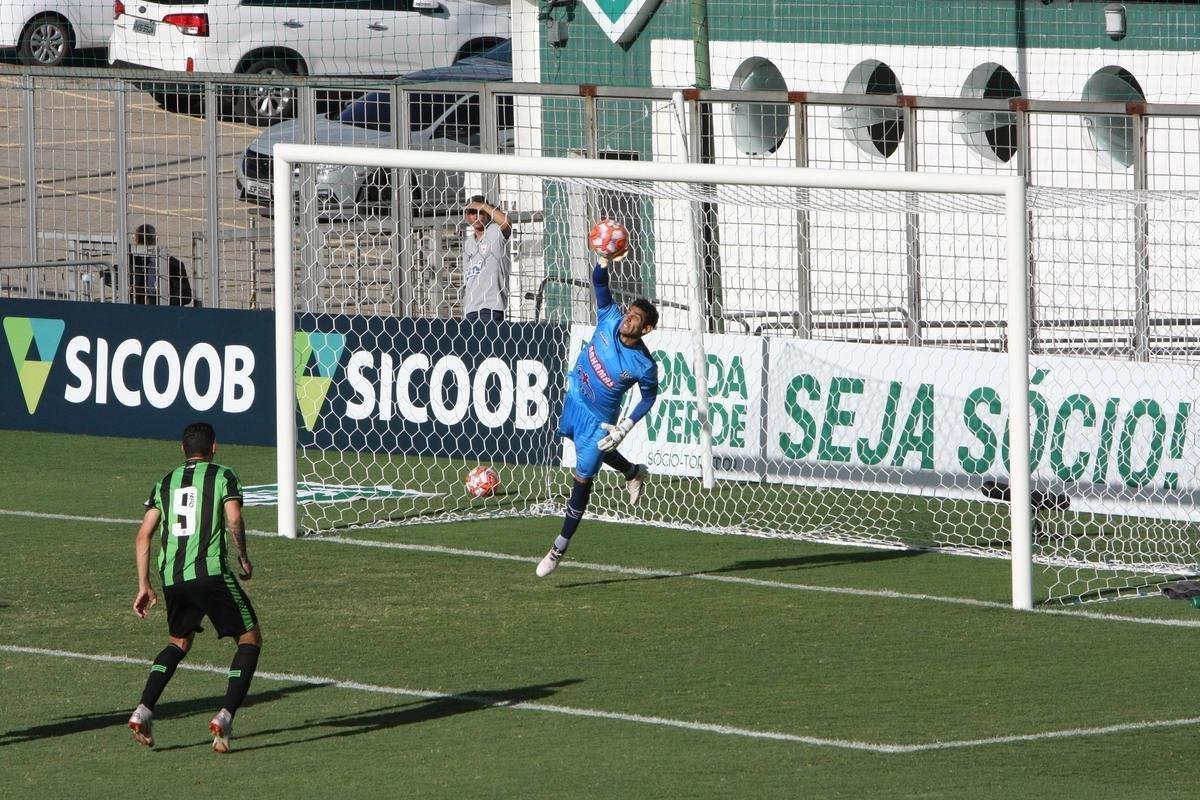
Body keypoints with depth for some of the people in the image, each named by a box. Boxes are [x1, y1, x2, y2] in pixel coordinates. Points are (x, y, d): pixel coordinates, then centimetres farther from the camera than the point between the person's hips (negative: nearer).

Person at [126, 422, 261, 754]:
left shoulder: (166, 483, 19)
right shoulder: (223, 477, 6)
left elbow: (143, 535, 13)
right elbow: (234, 520, -10)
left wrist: (144, 585, 16)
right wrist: (243, 558, 6)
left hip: (171, 577, 5)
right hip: (211, 571, -5)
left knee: (179, 642, 27)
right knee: (250, 639, 8)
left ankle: (144, 711, 9)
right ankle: (225, 715, -9)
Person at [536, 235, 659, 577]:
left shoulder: (644, 366, -28)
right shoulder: (610, 319, -19)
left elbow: (648, 397, -11)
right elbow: (600, 283, -13)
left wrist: (624, 428, -15)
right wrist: (604, 259, -32)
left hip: (599, 420, -6)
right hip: (575, 400, 6)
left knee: (582, 480, -3)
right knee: (590, 451, 33)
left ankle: (560, 549, 7)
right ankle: (633, 473, 59)